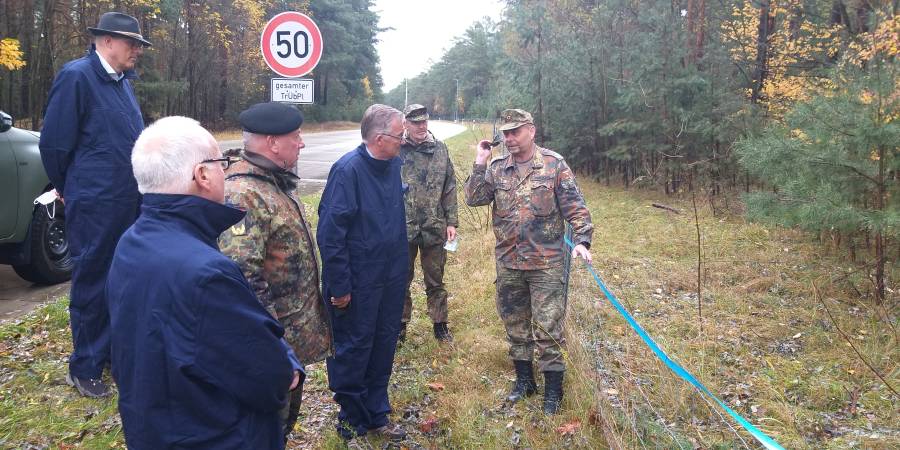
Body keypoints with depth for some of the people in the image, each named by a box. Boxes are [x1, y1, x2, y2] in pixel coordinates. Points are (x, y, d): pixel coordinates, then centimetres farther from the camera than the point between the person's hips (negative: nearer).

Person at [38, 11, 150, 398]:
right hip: (95, 206, -7)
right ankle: (84, 369, 18)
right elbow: (54, 142, -10)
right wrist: (68, 189, 2)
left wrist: (136, 187, 17)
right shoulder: (76, 76, -12)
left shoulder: (122, 81, 12)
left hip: (131, 202, 7)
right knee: (92, 284, 4)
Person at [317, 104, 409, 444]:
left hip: (391, 278, 7)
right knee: (352, 349, 9)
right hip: (358, 283, -7)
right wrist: (339, 287, -18)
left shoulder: (393, 164, 2)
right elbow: (330, 232, -19)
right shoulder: (348, 170, -19)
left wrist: (401, 267, 12)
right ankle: (352, 419, 28)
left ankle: (376, 414, 35)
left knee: (383, 345, 17)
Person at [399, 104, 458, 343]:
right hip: (402, 227, -1)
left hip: (435, 227, 2)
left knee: (436, 280, 14)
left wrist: (451, 222, 1)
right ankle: (400, 324, 27)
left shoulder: (440, 149, 3)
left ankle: (440, 324, 27)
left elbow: (450, 188, 5)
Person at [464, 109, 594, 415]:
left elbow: (575, 206, -6)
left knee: (547, 328, -1)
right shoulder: (496, 167, 6)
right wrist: (480, 164, -9)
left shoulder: (553, 164, -5)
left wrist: (581, 240, -17)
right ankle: (524, 380, 33)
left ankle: (553, 389, 14)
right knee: (515, 324, 15)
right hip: (507, 263, 4)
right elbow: (474, 199, -3)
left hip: (546, 263, -4)